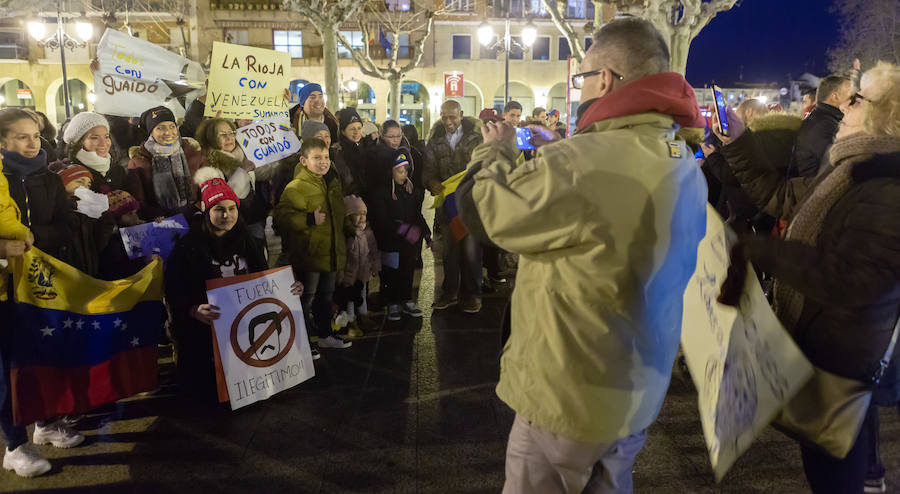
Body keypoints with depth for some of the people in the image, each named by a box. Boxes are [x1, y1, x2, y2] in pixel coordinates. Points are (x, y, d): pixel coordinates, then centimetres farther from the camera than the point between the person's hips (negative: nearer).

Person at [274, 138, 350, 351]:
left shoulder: (332, 183, 13)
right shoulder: (296, 187, -16)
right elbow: (282, 215, -26)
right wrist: (309, 220, -30)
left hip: (331, 253, 8)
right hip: (309, 255, -8)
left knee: (326, 296, 20)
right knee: (306, 299, 0)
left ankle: (325, 335, 36)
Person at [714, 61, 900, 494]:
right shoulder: (853, 173, 6)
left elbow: (846, 282, -34)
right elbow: (781, 196, 9)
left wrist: (758, 250, -29)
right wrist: (736, 140, 2)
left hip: (837, 357, -9)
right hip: (811, 338, 9)